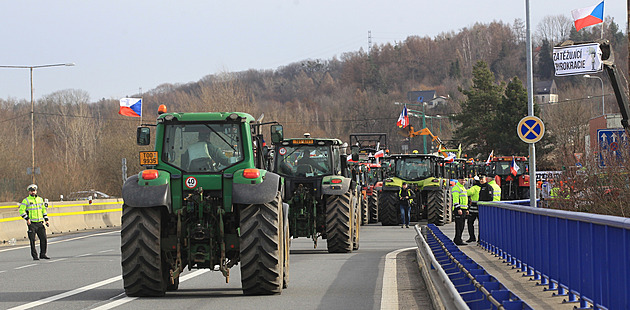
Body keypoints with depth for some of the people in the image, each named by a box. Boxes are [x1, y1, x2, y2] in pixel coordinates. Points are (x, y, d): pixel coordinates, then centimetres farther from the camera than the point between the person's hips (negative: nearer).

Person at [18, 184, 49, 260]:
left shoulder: (40, 199, 13)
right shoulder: (26, 200, -2)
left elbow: (44, 210, 22)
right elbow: (21, 210, -5)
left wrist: (46, 219, 15)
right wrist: (27, 219, -14)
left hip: (40, 223, 4)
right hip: (32, 223, -4)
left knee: (43, 239, 0)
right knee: (32, 240, -4)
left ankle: (43, 254, 10)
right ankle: (34, 256, 1)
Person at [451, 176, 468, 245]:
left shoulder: (463, 188, 21)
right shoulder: (456, 188, -10)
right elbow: (455, 199, -18)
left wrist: (467, 209, 24)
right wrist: (458, 209, -25)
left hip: (463, 209, 10)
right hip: (458, 209, -10)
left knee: (462, 226, 11)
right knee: (459, 225, -11)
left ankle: (456, 239, 17)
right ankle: (458, 240, -11)